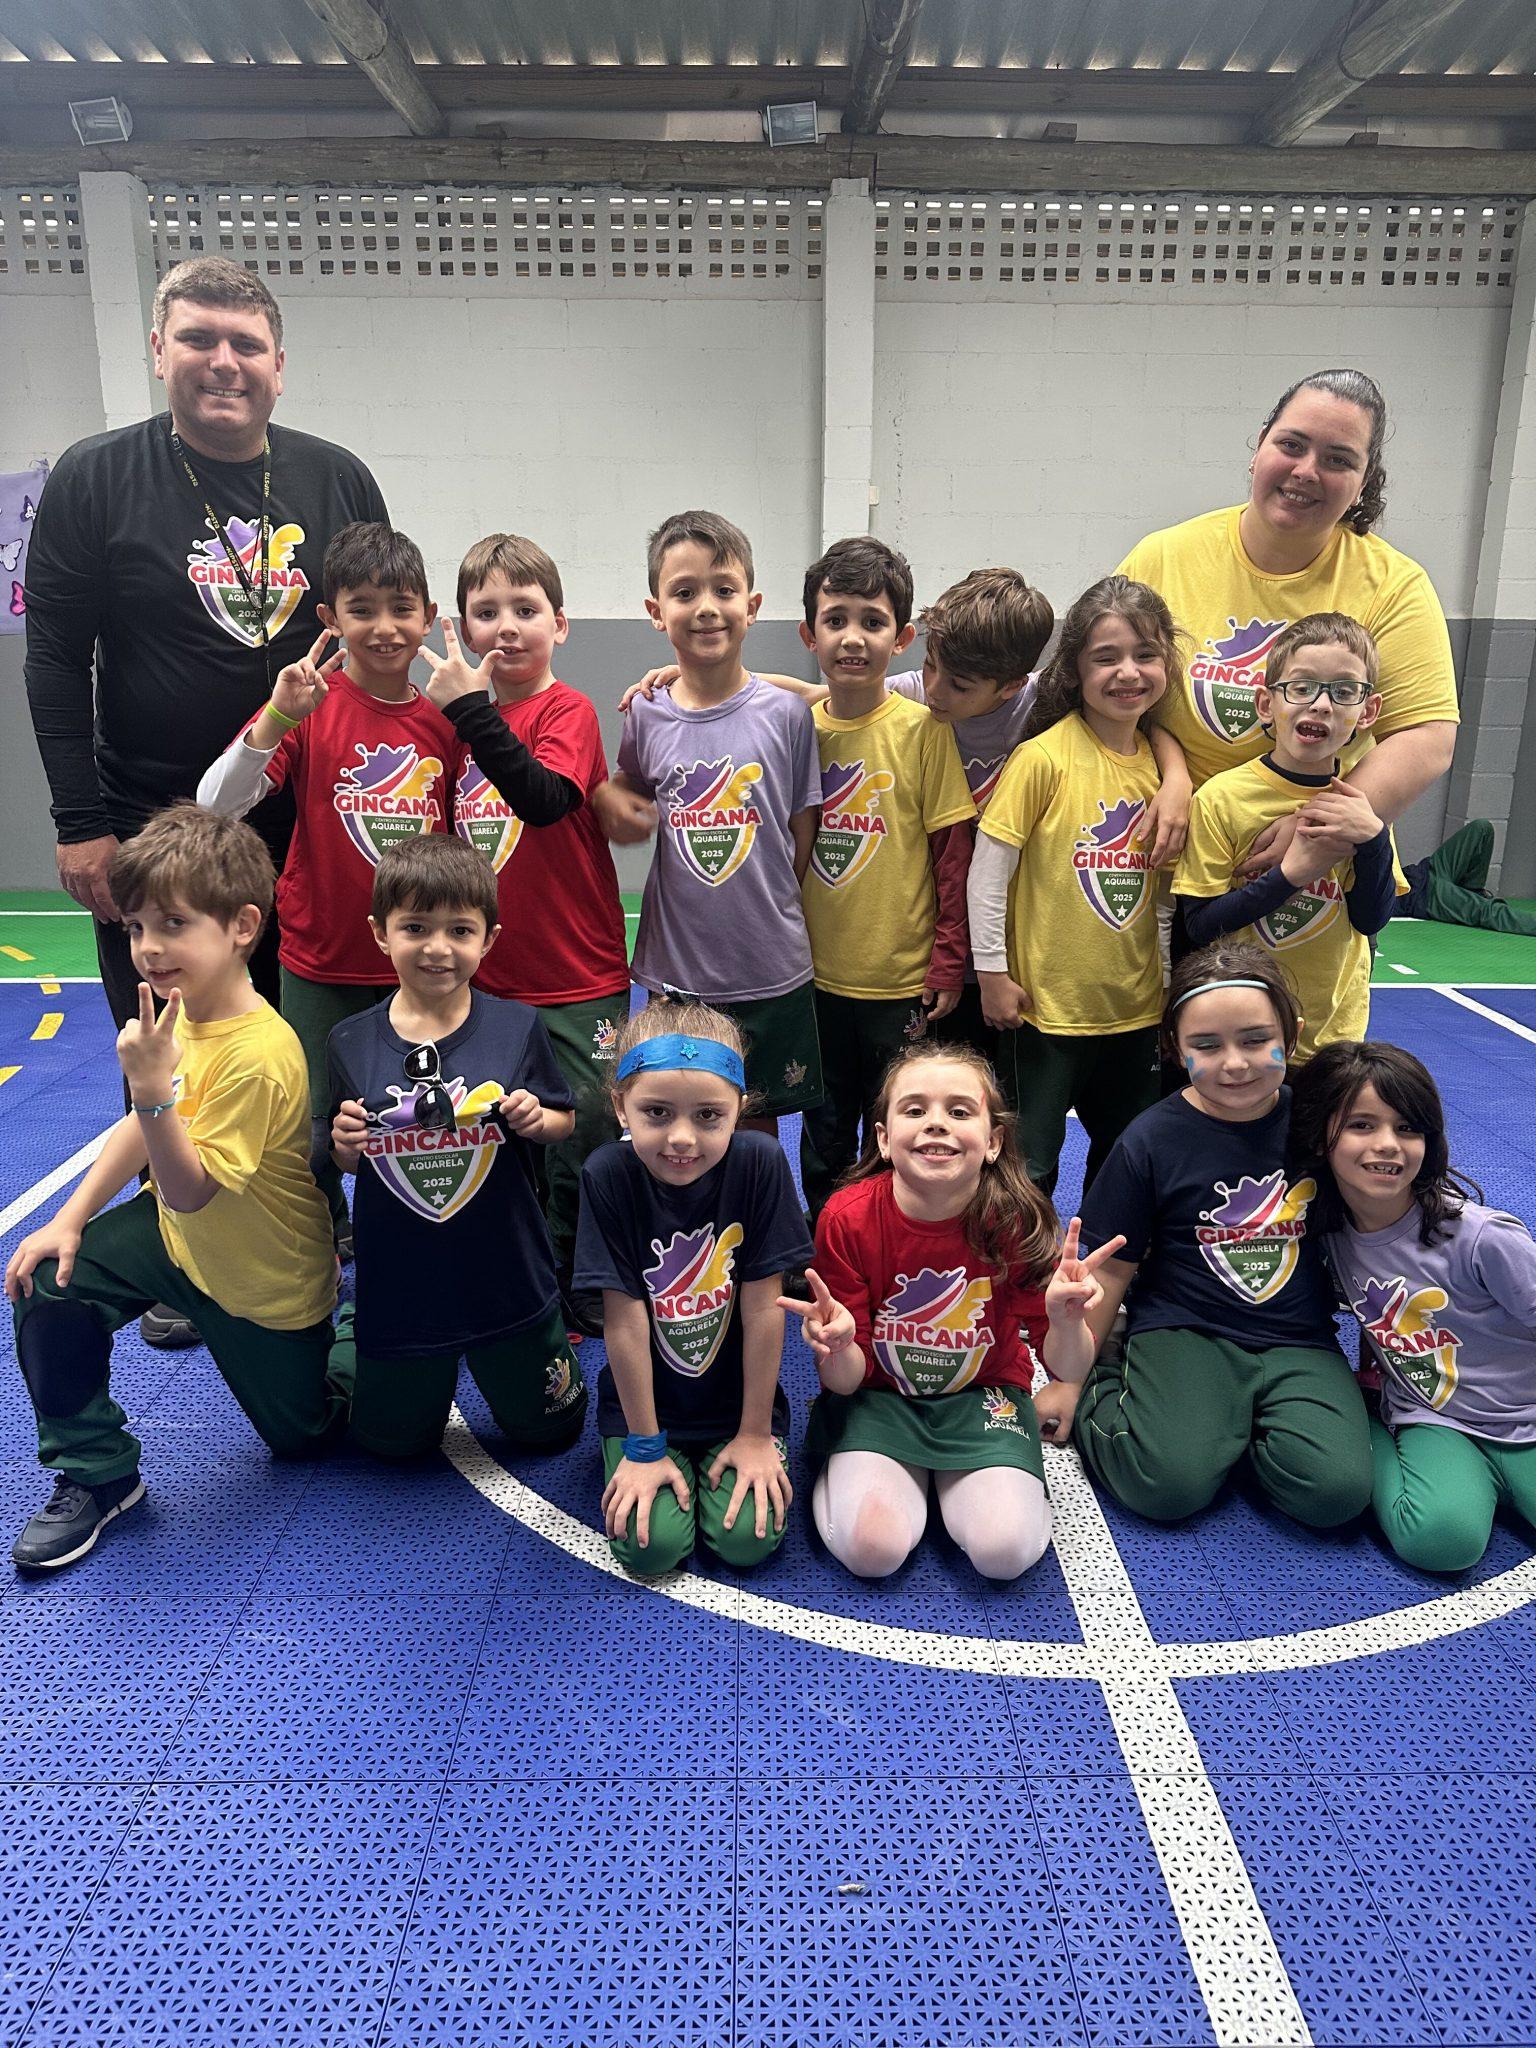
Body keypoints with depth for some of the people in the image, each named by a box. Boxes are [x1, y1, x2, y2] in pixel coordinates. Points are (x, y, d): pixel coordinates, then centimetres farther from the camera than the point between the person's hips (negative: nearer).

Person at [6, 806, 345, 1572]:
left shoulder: (258, 1056, -36)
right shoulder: (182, 1009, -10)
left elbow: (188, 1191, -32)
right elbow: (144, 1127, 5)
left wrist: (152, 1087, -45)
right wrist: (70, 1220, 0)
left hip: (262, 1282, -7)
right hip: (178, 1231, 7)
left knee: (300, 1435, 10)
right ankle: (93, 1474, 7)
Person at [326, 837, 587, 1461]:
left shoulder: (518, 1026, -11)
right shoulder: (351, 1042, -7)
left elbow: (564, 1121, 2)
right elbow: (346, 1162, 4)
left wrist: (538, 1120, -20)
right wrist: (344, 1145, -18)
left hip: (507, 1279, 0)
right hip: (398, 1287, 1)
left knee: (547, 1431, 18)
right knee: (393, 1441, 20)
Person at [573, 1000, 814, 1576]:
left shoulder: (759, 1162, -20)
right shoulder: (608, 1177, -20)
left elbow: (762, 1308, -15)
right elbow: (625, 1320, -16)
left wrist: (755, 1435, -9)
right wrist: (645, 1448, -10)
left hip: (739, 1398, 0)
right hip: (645, 1404, 0)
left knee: (747, 1538, -14)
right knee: (651, 1545, -13)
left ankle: (739, 1455, 17)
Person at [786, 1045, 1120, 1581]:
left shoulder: (1018, 1219, -19)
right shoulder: (848, 1218, -20)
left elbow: (1068, 1368, -12)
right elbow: (846, 1381, -13)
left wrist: (1066, 1321, -36)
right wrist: (837, 1348, -38)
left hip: (982, 1397, 1)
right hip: (878, 1396, 0)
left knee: (1006, 1550, -21)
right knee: (872, 1547, -22)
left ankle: (954, 1484, 11)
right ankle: (877, 1474, 11)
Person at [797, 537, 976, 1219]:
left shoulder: (922, 729, -9)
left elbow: (954, 856, -7)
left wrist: (947, 968, -10)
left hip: (903, 982, -3)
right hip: (813, 978, 4)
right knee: (824, 1140, 18)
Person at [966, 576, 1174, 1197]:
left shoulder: (1159, 760, 4)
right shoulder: (1044, 757, -14)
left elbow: (1160, 884, 14)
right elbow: (988, 870, -12)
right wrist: (992, 972, -11)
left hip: (1136, 1005, 6)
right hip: (1045, 1003, -6)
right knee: (1028, 1168, 5)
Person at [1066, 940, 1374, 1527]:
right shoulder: (1152, 1140, -8)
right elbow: (1112, 1268, 0)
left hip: (1299, 1340, 3)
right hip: (1183, 1332, -2)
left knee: (1335, 1489, -22)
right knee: (1170, 1484, -25)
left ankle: (1236, 1423, 6)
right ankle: (1109, 1386, 4)